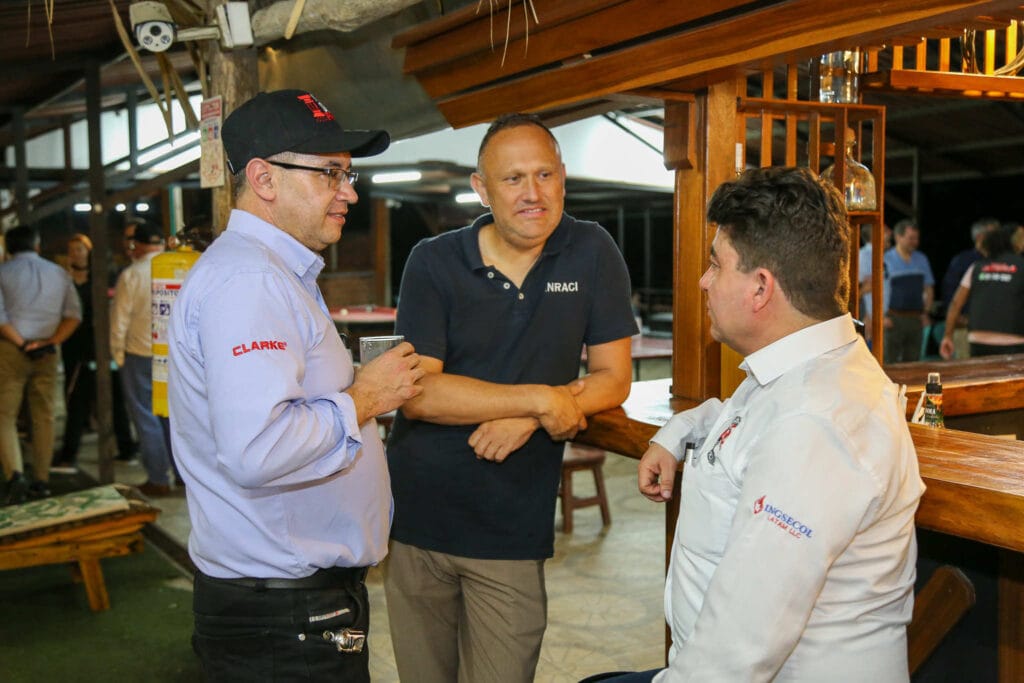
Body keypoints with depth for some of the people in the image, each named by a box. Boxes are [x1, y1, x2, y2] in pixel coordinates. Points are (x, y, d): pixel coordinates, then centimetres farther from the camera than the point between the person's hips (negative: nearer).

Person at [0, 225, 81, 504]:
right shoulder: (58, 272, 9)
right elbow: (74, 314, 1)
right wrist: (51, 342, -5)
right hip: (47, 354, 3)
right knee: (44, 416, 10)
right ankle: (42, 481, 12)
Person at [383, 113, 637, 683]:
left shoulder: (592, 254, -3)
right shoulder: (434, 261, -6)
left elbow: (613, 378, -2)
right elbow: (418, 392, -13)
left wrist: (526, 420, -18)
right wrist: (542, 398, -17)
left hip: (514, 529, 0)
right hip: (417, 513, 1)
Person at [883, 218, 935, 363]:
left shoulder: (922, 259, 12)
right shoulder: (886, 260, -4)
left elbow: (929, 288, 18)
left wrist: (926, 313, 7)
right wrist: (882, 316, -12)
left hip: (916, 318, 5)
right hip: (893, 319, -5)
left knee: (912, 361, 8)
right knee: (890, 362, -4)